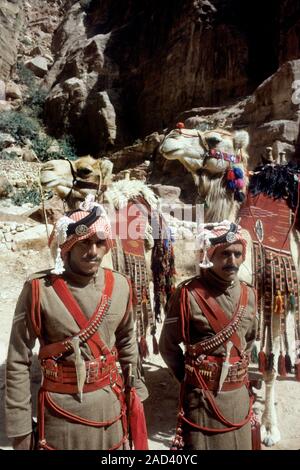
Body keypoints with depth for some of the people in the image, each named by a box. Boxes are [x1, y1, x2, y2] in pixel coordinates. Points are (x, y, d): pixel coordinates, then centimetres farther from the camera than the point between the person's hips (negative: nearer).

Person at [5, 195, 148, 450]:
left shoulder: (120, 286, -5)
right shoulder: (39, 290, -16)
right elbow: (18, 362, -10)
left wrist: (136, 391, 14)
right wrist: (20, 428, -7)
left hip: (111, 406, 4)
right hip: (61, 410, -3)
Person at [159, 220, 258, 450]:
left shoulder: (248, 294, 0)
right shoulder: (188, 294, -17)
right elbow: (168, 345, -7)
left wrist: (240, 371, 11)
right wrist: (190, 376, 0)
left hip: (239, 395, 5)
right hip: (202, 397, -5)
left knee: (240, 445, 20)